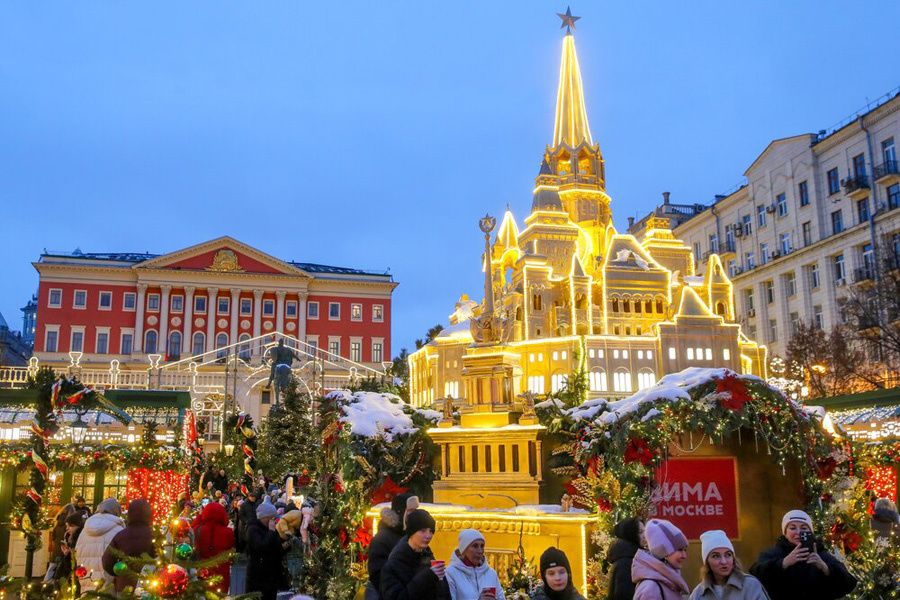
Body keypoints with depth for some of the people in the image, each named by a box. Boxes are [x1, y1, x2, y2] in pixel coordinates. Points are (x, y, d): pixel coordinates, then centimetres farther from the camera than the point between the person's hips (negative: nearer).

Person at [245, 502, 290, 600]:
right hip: (258, 576, -7)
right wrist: (271, 531, -19)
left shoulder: (271, 529, 14)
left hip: (273, 575, 7)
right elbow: (261, 547, -24)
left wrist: (284, 547, 0)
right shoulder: (253, 529, -7)